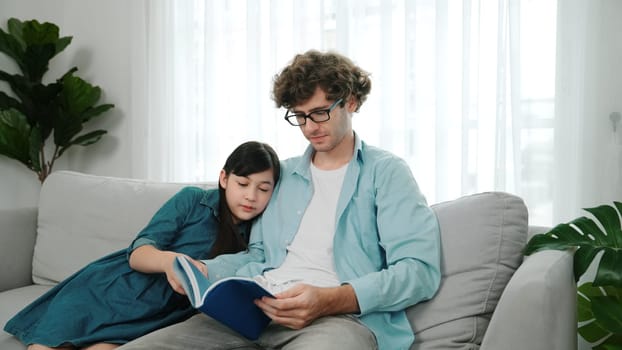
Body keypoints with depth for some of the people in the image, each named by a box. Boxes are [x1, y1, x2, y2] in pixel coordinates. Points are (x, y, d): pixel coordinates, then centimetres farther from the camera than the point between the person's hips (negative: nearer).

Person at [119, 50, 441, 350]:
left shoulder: (385, 172, 6)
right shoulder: (282, 174, 25)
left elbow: (420, 269, -6)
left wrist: (332, 300, -20)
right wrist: (201, 272, 4)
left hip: (342, 316, -5)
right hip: (258, 309, 5)